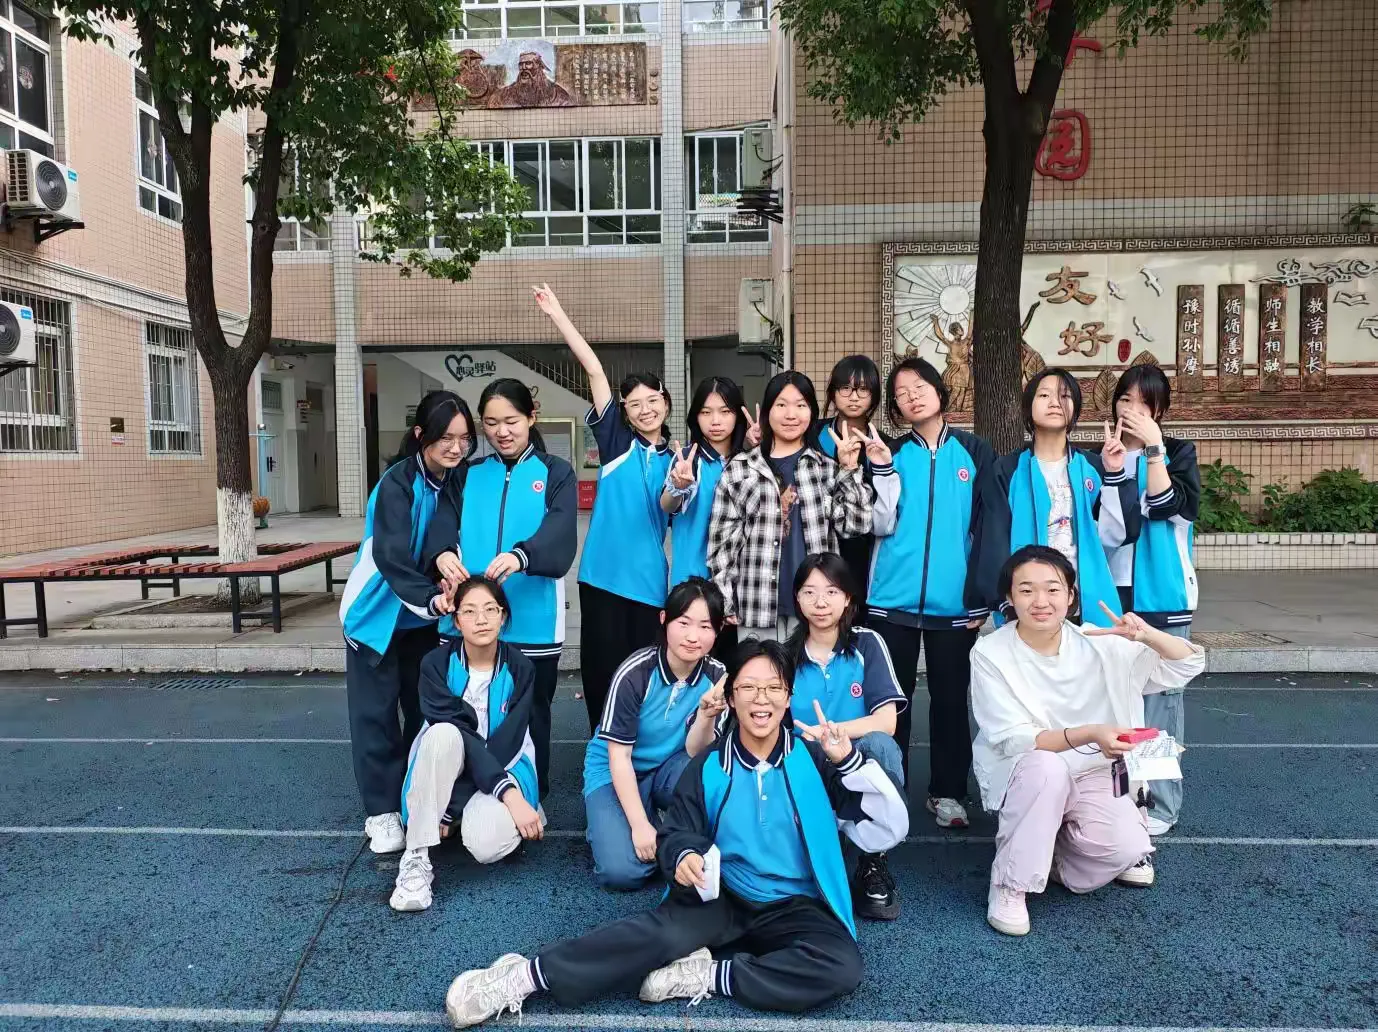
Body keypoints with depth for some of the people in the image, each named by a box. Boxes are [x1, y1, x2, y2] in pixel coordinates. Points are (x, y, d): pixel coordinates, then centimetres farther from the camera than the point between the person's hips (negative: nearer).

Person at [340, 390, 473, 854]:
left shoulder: (459, 480, -5)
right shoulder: (398, 483, -22)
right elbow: (390, 555, -32)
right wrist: (430, 598, -45)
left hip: (428, 618, 5)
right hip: (379, 612, -5)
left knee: (426, 711, 9)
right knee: (375, 712, 1)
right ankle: (382, 812, 13)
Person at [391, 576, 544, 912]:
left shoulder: (520, 669, -10)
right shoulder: (436, 664, -12)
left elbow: (506, 743, -16)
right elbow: (458, 735, -23)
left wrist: (450, 809, -24)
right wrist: (509, 794, -33)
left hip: (502, 768, 0)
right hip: (446, 771, 0)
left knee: (486, 845, -33)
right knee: (444, 734, -36)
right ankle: (416, 860, -27)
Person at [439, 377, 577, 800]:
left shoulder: (556, 472, 3)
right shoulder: (471, 474, 12)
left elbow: (560, 535, -14)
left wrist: (521, 554, -34)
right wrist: (443, 552, -25)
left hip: (532, 620, -2)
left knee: (529, 715, 9)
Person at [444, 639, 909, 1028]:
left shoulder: (814, 759, -6)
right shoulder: (709, 765, 0)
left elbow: (886, 832, -10)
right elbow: (678, 833, 5)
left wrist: (850, 760, -24)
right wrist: (683, 857, -20)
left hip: (792, 907, 0)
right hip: (721, 896, 0)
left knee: (842, 965, -30)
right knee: (662, 930, -30)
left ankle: (708, 975, -21)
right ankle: (525, 975, -30)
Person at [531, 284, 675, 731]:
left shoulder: (674, 461, 8)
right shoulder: (616, 440, 3)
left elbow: (678, 524, 5)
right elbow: (595, 371, -3)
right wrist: (558, 317, -4)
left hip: (650, 581, 1)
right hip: (603, 573, -1)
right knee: (602, 669, 6)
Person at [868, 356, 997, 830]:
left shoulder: (974, 451, 4)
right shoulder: (891, 455, 6)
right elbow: (881, 525, -3)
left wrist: (981, 593, 0)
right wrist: (882, 468, -11)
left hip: (954, 599, 0)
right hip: (894, 597, 1)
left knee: (950, 697, 9)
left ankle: (947, 791, 21)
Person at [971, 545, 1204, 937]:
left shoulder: (1097, 644, -9)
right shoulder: (990, 653, -17)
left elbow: (1189, 664, -7)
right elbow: (1015, 740, -22)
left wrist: (1147, 635, -29)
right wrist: (1089, 734, -38)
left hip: (1092, 775, 4)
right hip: (1024, 775, -3)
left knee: (1128, 849, -21)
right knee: (1047, 767, -36)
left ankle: (1058, 853, 13)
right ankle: (1009, 884, -18)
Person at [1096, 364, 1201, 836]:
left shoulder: (1178, 453, 5)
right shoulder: (1100, 457, 7)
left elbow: (1168, 507, -14)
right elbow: (1101, 533, -3)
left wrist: (1152, 447, -18)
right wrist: (1111, 473, -15)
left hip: (1163, 595, -1)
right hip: (1110, 594, 2)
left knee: (1159, 696, -1)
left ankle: (1160, 802, 8)